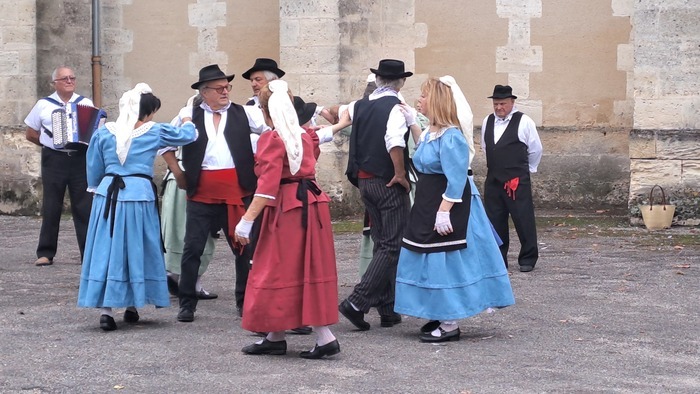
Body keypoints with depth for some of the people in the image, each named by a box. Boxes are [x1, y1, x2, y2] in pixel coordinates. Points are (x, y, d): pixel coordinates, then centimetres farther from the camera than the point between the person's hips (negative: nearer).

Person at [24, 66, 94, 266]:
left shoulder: (86, 103, 8)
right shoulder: (43, 105, 6)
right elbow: (30, 134, 13)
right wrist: (50, 143, 4)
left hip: (80, 159, 1)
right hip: (53, 160, -1)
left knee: (84, 207, 0)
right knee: (51, 207, 2)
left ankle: (89, 252, 5)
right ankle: (45, 253, 8)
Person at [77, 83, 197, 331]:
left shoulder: (104, 133, 4)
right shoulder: (154, 132, 0)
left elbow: (94, 170, 11)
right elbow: (187, 135, 14)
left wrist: (96, 189, 29)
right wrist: (187, 122, 36)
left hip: (108, 195, 1)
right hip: (140, 195, -1)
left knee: (106, 250, 4)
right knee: (137, 249, 12)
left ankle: (105, 310, -2)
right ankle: (132, 306, 21)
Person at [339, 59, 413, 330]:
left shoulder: (360, 106, 7)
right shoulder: (396, 107, -14)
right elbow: (394, 142, -28)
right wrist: (400, 174, -18)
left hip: (365, 180, 7)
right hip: (389, 183, -7)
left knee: (381, 242, 15)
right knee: (393, 245, -3)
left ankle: (387, 309, 18)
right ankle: (357, 302, -14)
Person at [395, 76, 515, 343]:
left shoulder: (451, 137, -20)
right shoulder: (432, 131, 9)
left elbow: (457, 180, -24)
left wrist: (444, 211, -27)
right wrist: (412, 124, 26)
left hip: (448, 205, -10)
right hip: (428, 205, 10)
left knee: (446, 262, -4)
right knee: (433, 261, 15)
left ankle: (450, 325, 4)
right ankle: (441, 317, 25)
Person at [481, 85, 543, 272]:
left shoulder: (523, 122, -8)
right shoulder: (488, 122, 7)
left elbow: (535, 150, 1)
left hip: (518, 181, -5)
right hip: (493, 180, 5)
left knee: (523, 220, -2)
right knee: (495, 221, 8)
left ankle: (528, 259, 8)